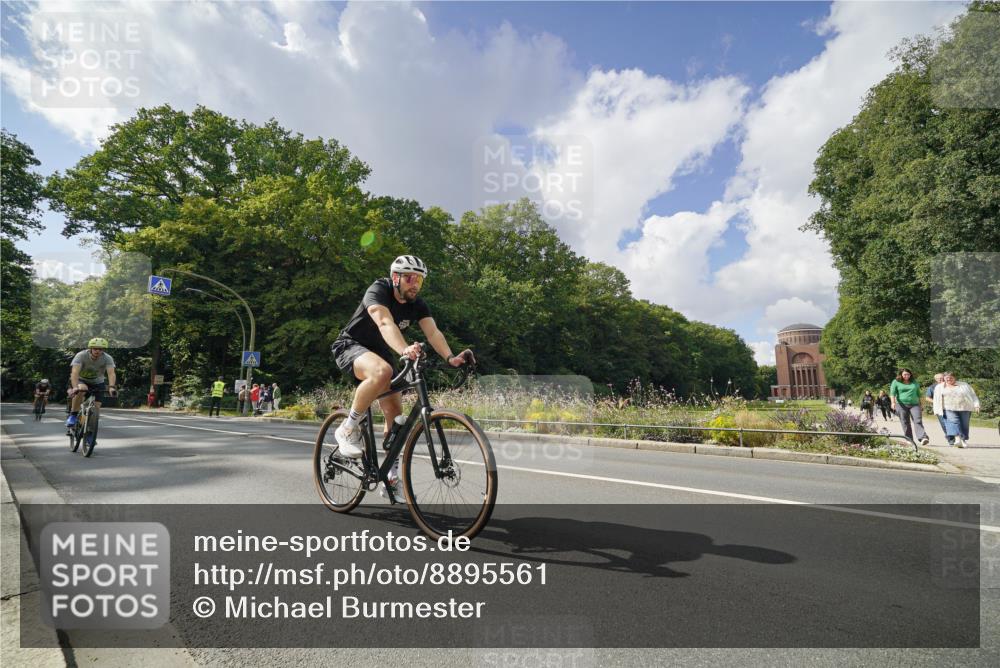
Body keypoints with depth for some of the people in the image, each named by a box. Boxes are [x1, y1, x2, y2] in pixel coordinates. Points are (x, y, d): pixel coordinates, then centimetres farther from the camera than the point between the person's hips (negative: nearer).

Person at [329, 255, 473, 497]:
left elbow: (433, 332, -23)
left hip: (381, 352, 7)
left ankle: (391, 478, 13)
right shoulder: (378, 291, -24)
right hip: (351, 347, -6)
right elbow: (385, 322, -43)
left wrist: (451, 357, -42)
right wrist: (405, 350, -62)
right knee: (382, 371, -39)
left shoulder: (418, 305, -7)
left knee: (395, 412, -1)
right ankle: (348, 429, -20)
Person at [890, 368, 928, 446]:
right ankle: (909, 440, 7)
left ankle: (922, 438, -23)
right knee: (905, 423, 1)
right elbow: (892, 393, -4)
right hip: (901, 405, -2)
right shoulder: (896, 382, 4)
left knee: (918, 421, -13)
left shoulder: (915, 382, 14)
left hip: (914, 404, 2)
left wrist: (920, 404, 19)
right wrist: (893, 402, -17)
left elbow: (918, 394, 21)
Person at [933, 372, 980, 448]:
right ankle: (958, 439, -32)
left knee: (964, 424, 1)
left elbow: (972, 395, 9)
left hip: (964, 408, 1)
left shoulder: (964, 385, 11)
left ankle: (964, 440, 12)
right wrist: (937, 410, 7)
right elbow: (936, 399, 14)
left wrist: (976, 405, -4)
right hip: (949, 409, -1)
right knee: (953, 422, -21)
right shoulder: (940, 387, 13)